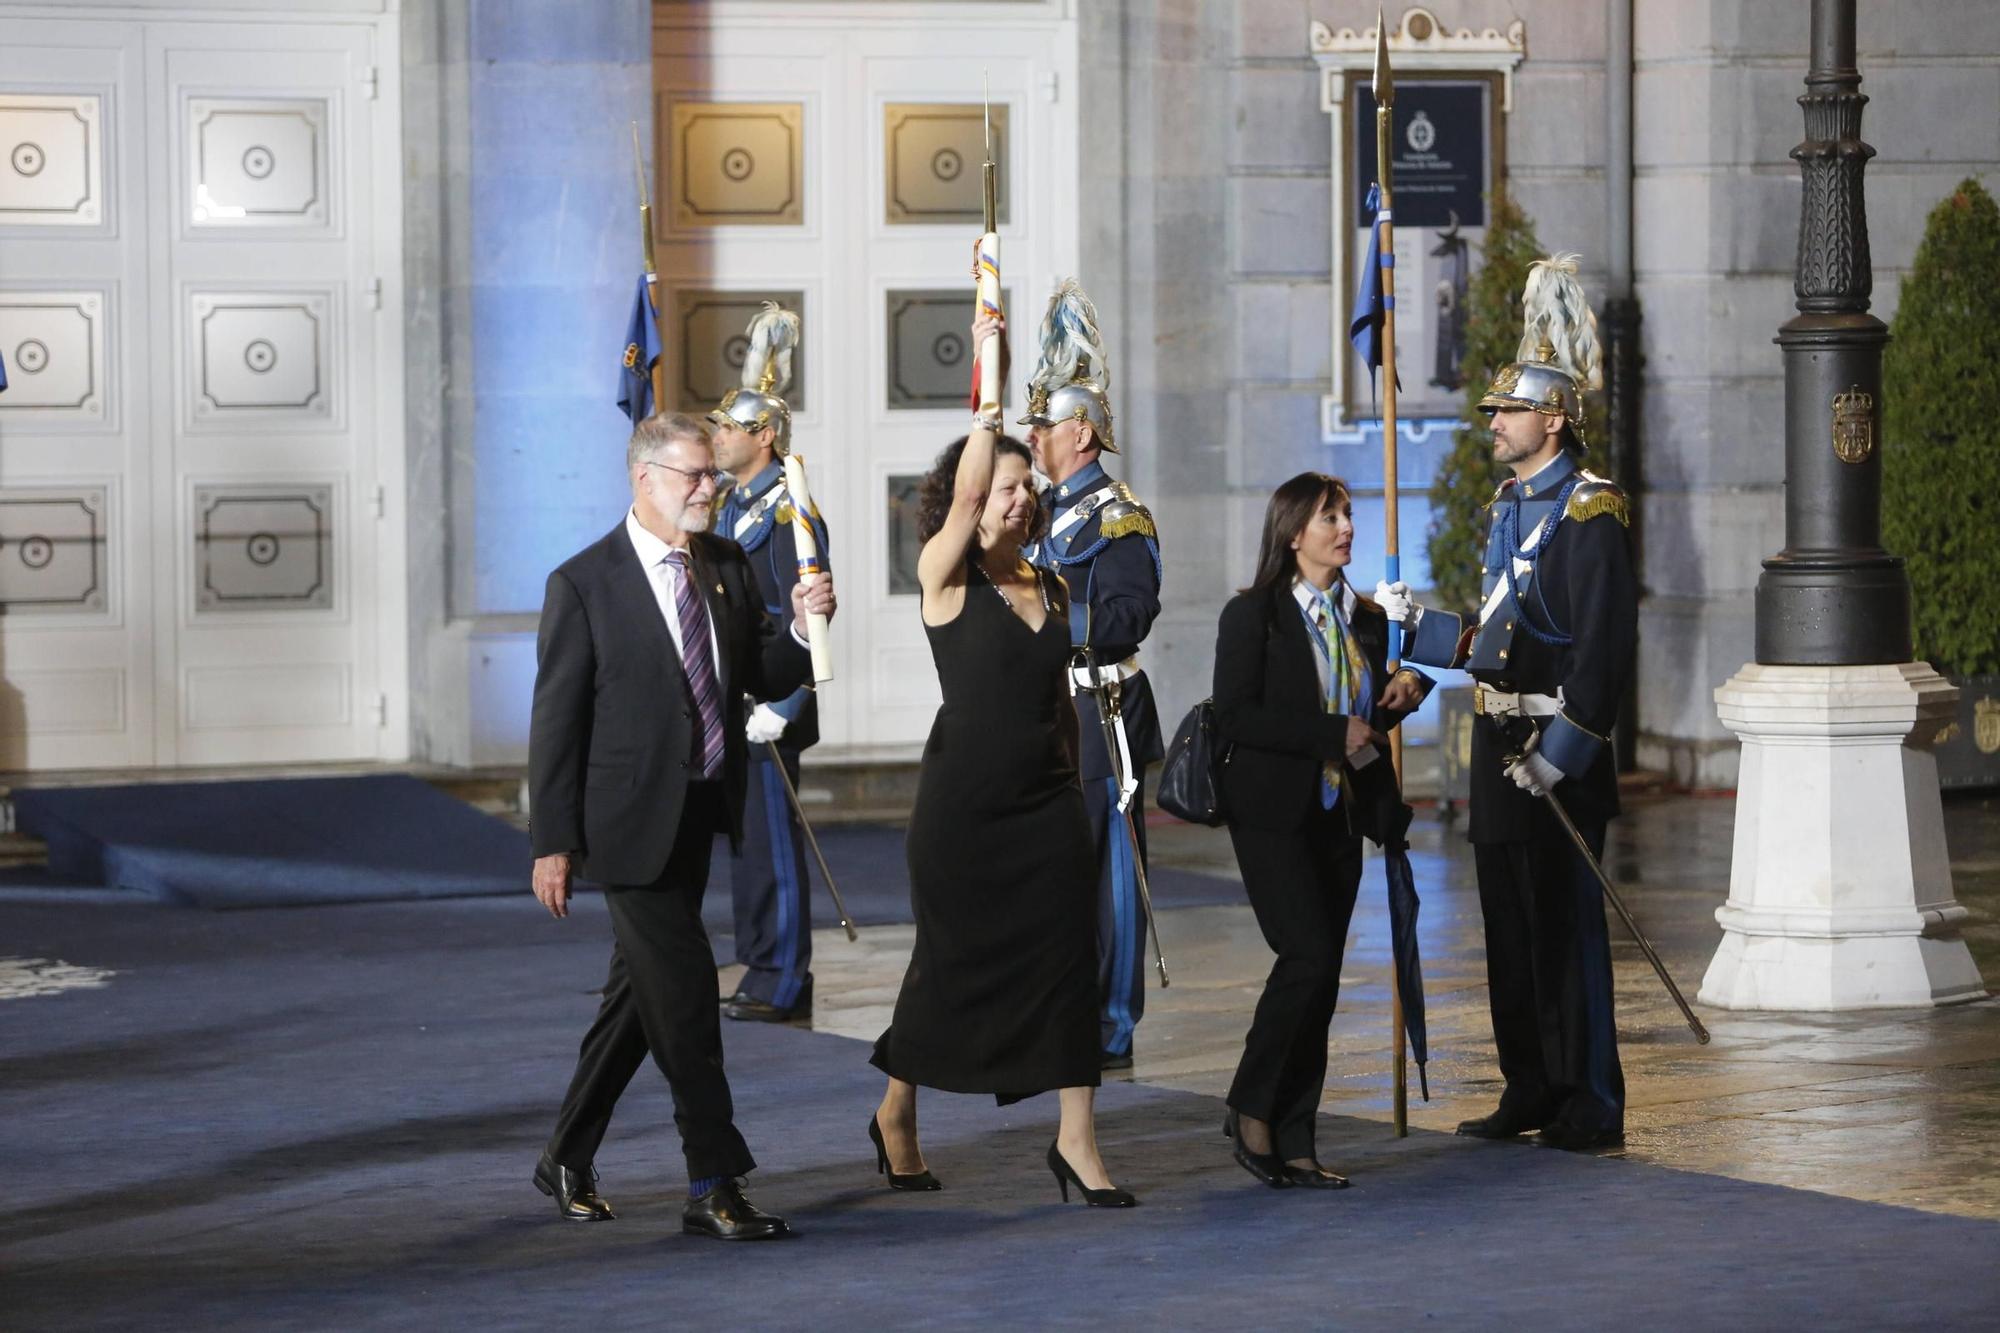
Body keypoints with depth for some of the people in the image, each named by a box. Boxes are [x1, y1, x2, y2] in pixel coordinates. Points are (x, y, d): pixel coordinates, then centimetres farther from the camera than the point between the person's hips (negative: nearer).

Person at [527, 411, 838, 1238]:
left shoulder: (726, 567, 7)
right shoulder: (585, 584, -11)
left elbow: (766, 679, 11)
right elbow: (557, 719, -10)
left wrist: (803, 627, -11)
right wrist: (554, 842, -12)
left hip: (700, 816, 7)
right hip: (632, 820, -7)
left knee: (640, 992, 15)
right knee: (684, 994, -8)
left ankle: (568, 1160, 28)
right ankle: (712, 1187, -3)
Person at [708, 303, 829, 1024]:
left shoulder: (788, 512, -13)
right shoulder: (735, 506, 14)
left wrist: (780, 706, -19)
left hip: (767, 702, -9)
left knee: (771, 838, -5)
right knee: (745, 836, 11)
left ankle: (784, 985, -1)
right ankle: (762, 973, 18)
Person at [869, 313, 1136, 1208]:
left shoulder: (1048, 587, 11)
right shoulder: (946, 578, -5)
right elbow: (967, 490, -22)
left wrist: (1073, 778, 16)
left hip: (1047, 799, 5)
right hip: (963, 798, -5)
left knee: (1067, 958, -1)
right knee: (950, 961, 5)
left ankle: (1075, 1142, 3)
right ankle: (895, 1116, 25)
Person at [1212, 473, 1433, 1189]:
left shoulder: (1367, 619, 13)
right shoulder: (1252, 614, -5)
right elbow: (1234, 715, -15)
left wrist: (1406, 688, 1)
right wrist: (1333, 734, -19)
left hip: (1340, 815, 6)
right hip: (1274, 814, -6)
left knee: (1319, 976, 4)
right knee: (1309, 956, -19)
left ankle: (1293, 1144, 7)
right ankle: (1251, 1108, -4)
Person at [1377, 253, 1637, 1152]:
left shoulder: (1588, 512, -13)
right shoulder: (1509, 506, 15)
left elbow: (1606, 641, -19)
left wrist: (1562, 747, -23)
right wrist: (1415, 626, 17)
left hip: (1554, 752, -9)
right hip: (1499, 742, 9)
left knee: (1565, 924, -5)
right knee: (1509, 923, 13)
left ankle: (1589, 1105, 1)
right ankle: (1529, 1092, 21)